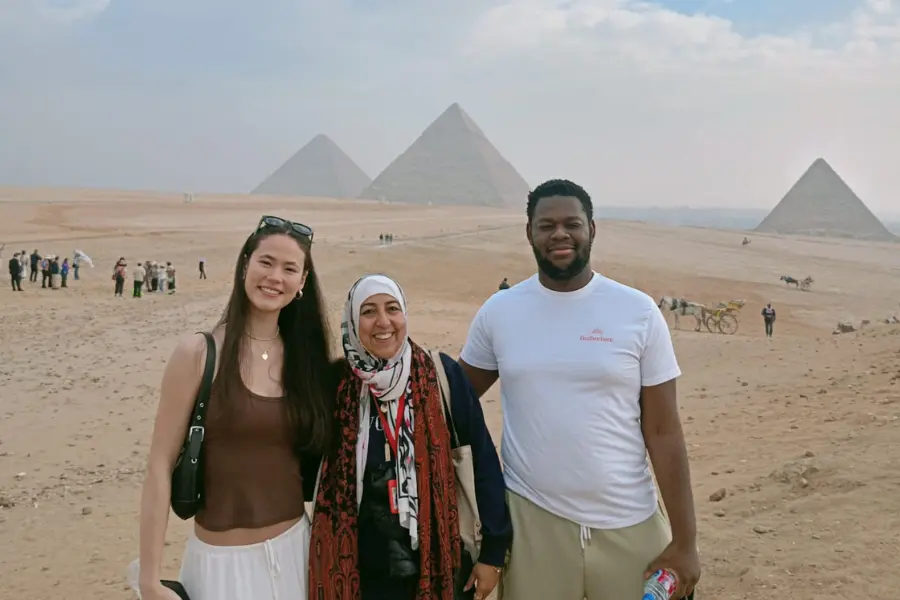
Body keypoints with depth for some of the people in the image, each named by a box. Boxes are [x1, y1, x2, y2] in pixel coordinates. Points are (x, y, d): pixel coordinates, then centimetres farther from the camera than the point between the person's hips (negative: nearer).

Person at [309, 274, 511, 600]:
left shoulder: (442, 375, -10)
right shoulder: (335, 384, -6)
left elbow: (483, 458, -6)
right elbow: (313, 471, 6)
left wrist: (493, 549, -5)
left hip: (441, 567, 0)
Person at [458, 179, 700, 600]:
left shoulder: (639, 312, -4)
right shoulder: (497, 313, -1)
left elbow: (663, 432, -3)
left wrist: (684, 539, -3)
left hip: (629, 525, 0)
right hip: (531, 519, 1)